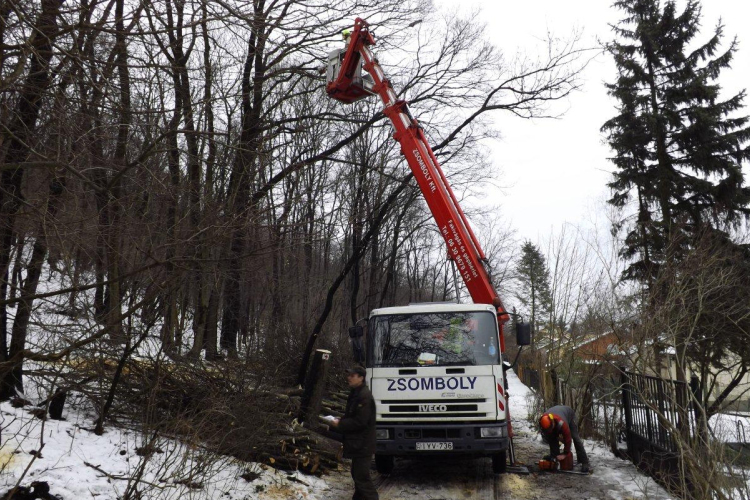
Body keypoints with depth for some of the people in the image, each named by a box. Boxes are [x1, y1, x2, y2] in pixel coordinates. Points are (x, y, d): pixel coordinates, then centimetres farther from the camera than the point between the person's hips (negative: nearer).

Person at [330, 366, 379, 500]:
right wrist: (340, 420, 4)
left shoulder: (364, 396, -19)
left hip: (363, 444, -10)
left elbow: (360, 422, -23)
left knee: (362, 476, -9)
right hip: (357, 443, 10)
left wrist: (340, 424, -15)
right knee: (357, 474, 18)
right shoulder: (355, 393, 13)